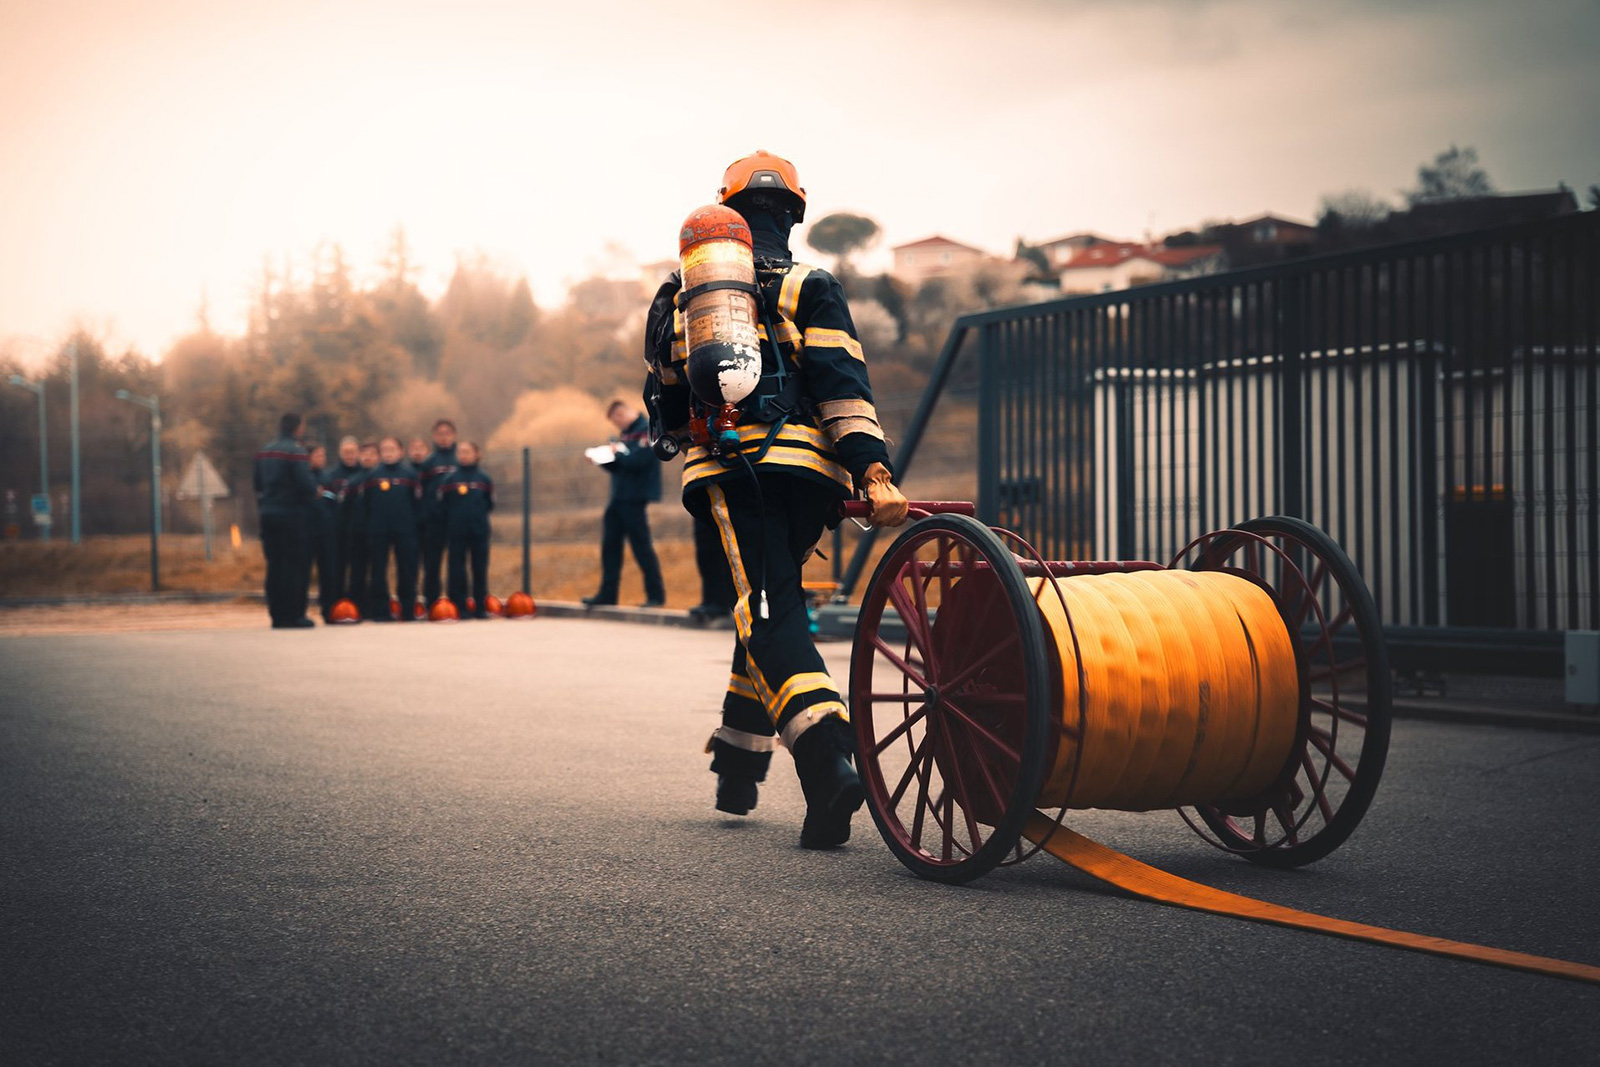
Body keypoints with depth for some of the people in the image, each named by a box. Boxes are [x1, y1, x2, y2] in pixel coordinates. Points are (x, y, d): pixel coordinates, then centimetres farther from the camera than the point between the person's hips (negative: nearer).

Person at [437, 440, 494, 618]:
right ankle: (459, 608, 6)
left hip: (479, 531, 1)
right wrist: (449, 523, 3)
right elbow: (440, 505, 3)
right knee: (457, 571, 1)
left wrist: (479, 516, 4)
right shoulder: (449, 479, -1)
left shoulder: (484, 478, 2)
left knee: (480, 570, 4)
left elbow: (490, 504, 11)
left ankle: (480, 608, 11)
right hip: (456, 533, -1)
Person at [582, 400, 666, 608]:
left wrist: (618, 453, -10)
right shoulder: (625, 434, 17)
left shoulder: (648, 431, -11)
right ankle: (607, 593, 15)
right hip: (618, 497, 9)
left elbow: (639, 460, -23)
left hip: (634, 498, -9)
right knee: (610, 546, 8)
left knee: (641, 547, -5)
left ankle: (656, 595, 2)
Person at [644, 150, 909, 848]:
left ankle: (829, 765, -35)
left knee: (770, 615, -11)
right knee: (772, 602, 19)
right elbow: (843, 385, -7)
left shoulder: (678, 294, 19)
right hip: (804, 467, 0)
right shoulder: (810, 289, 8)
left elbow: (665, 400, 25)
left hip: (726, 473, 0)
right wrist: (874, 474, -14)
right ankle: (737, 769, 28)